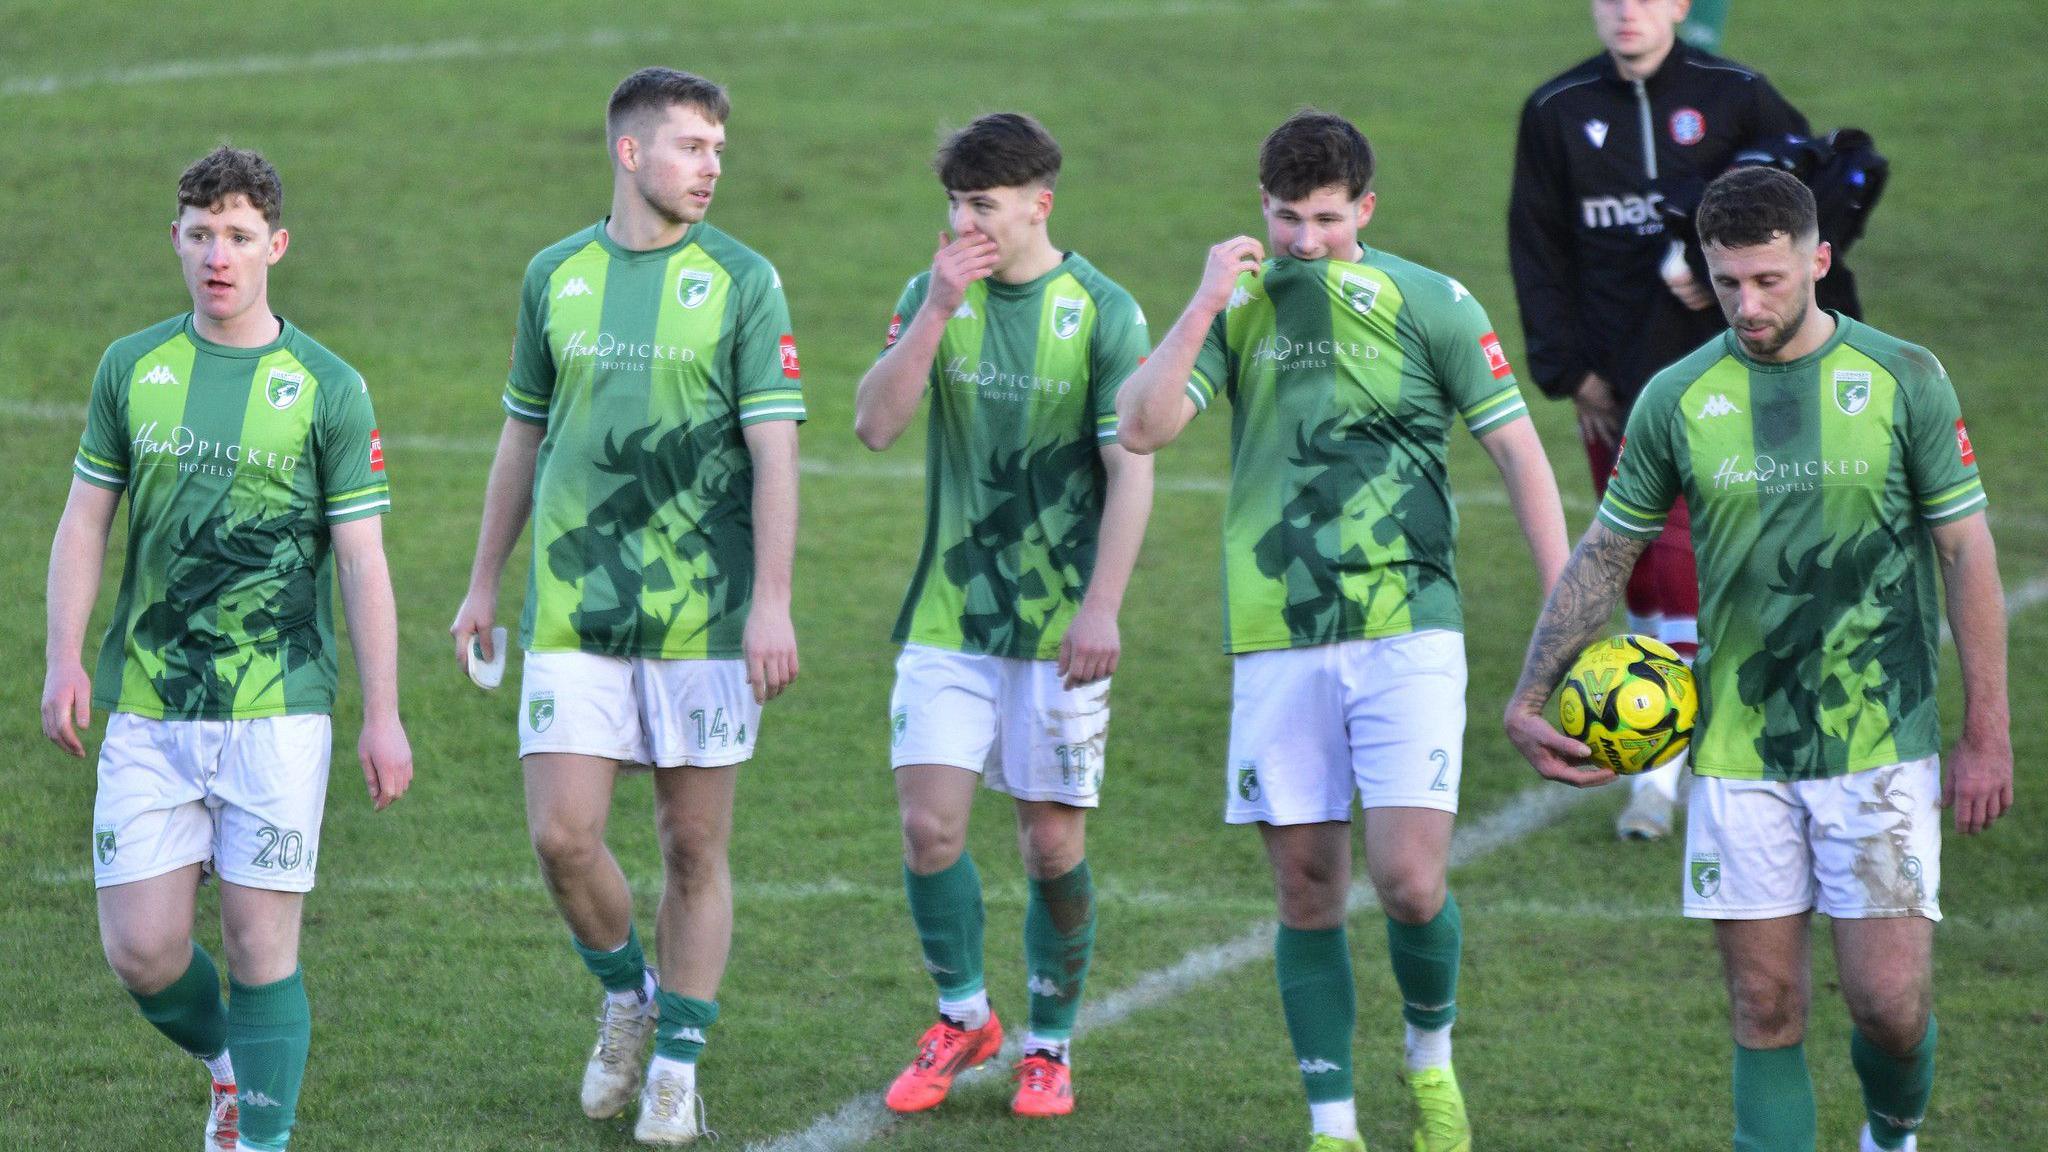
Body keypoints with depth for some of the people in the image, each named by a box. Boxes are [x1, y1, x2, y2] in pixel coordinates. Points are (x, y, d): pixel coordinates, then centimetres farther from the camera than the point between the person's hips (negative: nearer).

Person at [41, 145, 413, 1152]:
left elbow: (362, 559, -1)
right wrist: (65, 661, 1)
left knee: (260, 943, -4)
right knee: (141, 949, -1)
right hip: (147, 709, 2)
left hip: (278, 709, -2)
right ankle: (228, 1063, 28)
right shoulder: (131, 369, 7)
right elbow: (84, 519, 12)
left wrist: (383, 717, -4)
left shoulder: (330, 389, -1)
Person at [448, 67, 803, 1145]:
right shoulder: (555, 276, 8)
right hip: (573, 612, 2)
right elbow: (522, 437, 18)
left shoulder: (742, 280, -1)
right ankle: (626, 995, 21)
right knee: (563, 836, -6)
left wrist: (772, 602, -14)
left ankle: (677, 1065, 15)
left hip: (703, 613, -2)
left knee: (694, 846, 2)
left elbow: (773, 450, -6)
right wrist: (483, 584, 18)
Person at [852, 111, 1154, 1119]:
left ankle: (1049, 1045, 19)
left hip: (1061, 624, -2)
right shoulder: (933, 295, 3)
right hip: (948, 617, 2)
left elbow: (1130, 470, -7)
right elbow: (874, 424, -8)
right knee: (929, 828, -4)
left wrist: (1101, 608, -14)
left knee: (1053, 845, 2)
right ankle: (961, 1015, 19)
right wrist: (937, 311, -18)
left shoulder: (1102, 311, -5)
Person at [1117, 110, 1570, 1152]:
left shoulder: (1429, 305, 1)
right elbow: (1142, 427, -4)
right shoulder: (1242, 310, 7)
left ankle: (1432, 1057, 17)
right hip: (1277, 640, 2)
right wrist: (1205, 307, -14)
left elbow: (1516, 450, 5)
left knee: (1410, 880, -12)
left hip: (1408, 633, -2)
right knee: (1307, 892, 4)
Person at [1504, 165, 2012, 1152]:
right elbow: (1604, 554, 12)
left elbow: (1967, 555, 1)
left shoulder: (1903, 380, -2)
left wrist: (1986, 738, -2)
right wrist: (1529, 699, 5)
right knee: (1765, 1011, 1)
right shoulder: (1678, 398, 2)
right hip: (1738, 755, 2)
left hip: (1880, 746, -2)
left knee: (1890, 1005, -4)